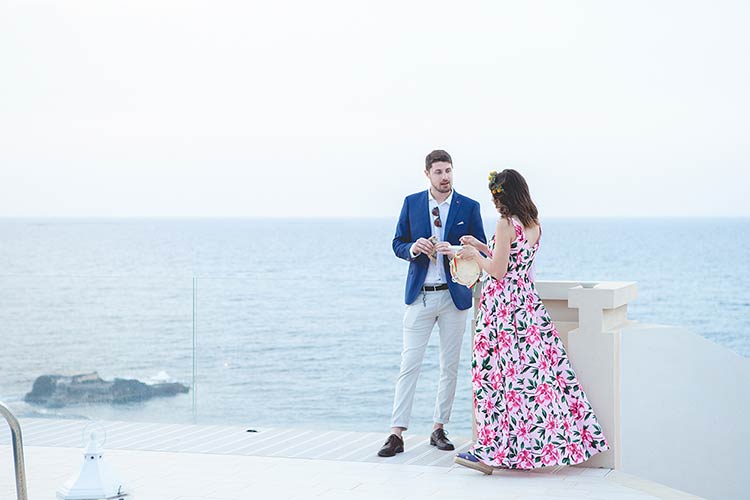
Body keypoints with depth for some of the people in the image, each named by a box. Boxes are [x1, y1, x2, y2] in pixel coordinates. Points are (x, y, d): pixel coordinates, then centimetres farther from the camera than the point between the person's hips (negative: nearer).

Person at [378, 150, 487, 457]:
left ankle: (439, 429, 18)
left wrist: (456, 251, -17)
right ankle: (397, 434, -4)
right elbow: (398, 244, 9)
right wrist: (413, 249, -14)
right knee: (409, 365, -5)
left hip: (454, 295, 1)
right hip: (420, 294, -1)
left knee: (450, 366, 7)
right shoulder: (412, 203, 4)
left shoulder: (469, 207, 2)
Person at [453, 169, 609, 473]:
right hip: (528, 303, 8)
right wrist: (482, 247, 25)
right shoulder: (534, 226, 11)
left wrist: (475, 255, 2)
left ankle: (493, 451, 1)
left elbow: (497, 271, -15)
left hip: (503, 306, -8)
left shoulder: (506, 224, -14)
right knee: (537, 369, 10)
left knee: (495, 372, -2)